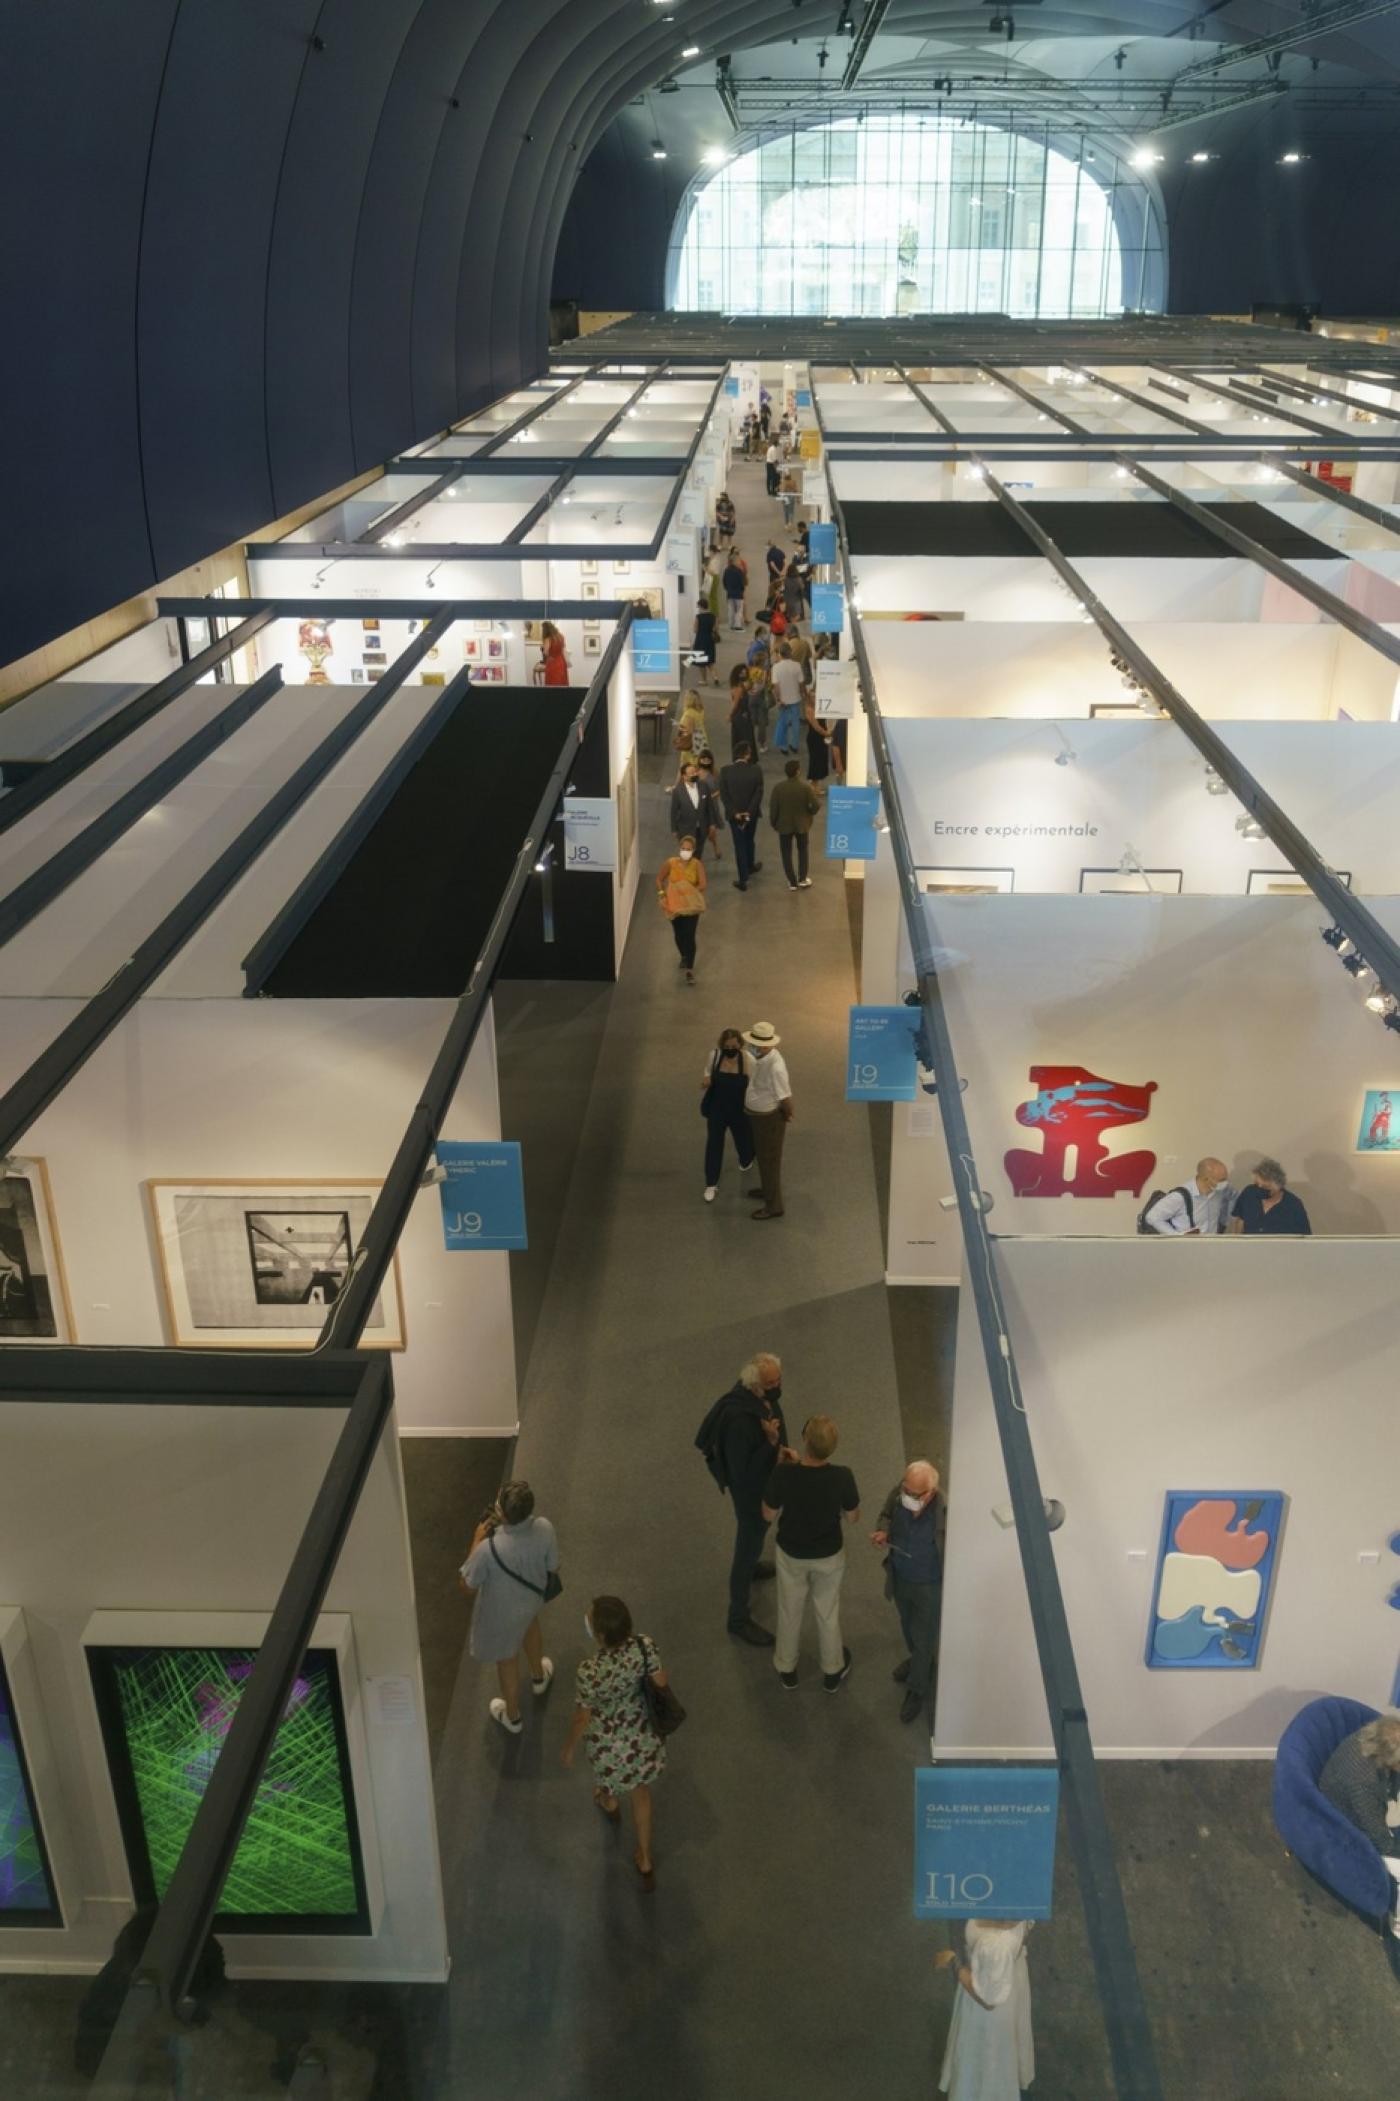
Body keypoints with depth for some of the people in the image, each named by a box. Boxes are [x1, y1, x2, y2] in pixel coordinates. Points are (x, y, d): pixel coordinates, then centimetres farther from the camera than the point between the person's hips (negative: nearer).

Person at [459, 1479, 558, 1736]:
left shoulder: (489, 1549, -43)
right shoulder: (544, 1529, -31)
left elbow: (468, 1586, -23)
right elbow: (552, 1566, -11)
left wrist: (477, 1540, -18)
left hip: (501, 1612, -4)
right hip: (532, 1598, 4)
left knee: (507, 1660, 25)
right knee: (529, 1625, 39)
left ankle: (512, 1717, 52)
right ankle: (538, 1677, 66)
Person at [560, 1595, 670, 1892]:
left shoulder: (590, 1672, -39)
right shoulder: (645, 1645, -28)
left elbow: (582, 1718, -21)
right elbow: (662, 1687, -12)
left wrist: (568, 1748, -1)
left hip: (608, 1741, -2)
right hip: (643, 1733, 2)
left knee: (610, 1773, 35)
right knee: (640, 1792, 28)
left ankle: (609, 1801, 69)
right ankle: (645, 1861, 42)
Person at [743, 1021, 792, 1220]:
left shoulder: (775, 1066, -35)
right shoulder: (760, 1057, -7)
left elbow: (786, 1099, -28)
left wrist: (786, 1116, -10)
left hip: (769, 1118, -9)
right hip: (757, 1114, 9)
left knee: (769, 1160, 7)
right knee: (762, 1154, 27)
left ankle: (773, 1205, 22)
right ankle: (768, 1189, 49)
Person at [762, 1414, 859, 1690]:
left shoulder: (783, 1474, -32)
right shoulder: (842, 1477, -30)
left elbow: (769, 1515, -14)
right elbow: (852, 1517, -12)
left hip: (791, 1553, 0)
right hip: (829, 1555, 0)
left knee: (790, 1612, 26)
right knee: (828, 1614, 25)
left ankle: (786, 1669, 47)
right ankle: (833, 1671, 46)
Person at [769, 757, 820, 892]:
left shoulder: (778, 787, -17)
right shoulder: (806, 786, -18)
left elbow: (773, 807, -12)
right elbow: (816, 805, -18)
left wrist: (773, 823, 4)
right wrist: (810, 813, 4)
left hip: (784, 825, 0)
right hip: (802, 824, 0)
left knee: (786, 853, 14)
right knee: (802, 850, 23)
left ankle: (792, 882, 19)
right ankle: (802, 879, 25)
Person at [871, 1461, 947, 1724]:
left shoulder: (945, 1511, -37)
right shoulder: (897, 1494, -24)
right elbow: (886, 1515, 0)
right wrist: (882, 1532, -21)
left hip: (930, 1585, -4)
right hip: (899, 1577, 5)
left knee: (923, 1637, 17)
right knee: (908, 1626, 30)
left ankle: (918, 1690, 43)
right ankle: (919, 1659, 61)